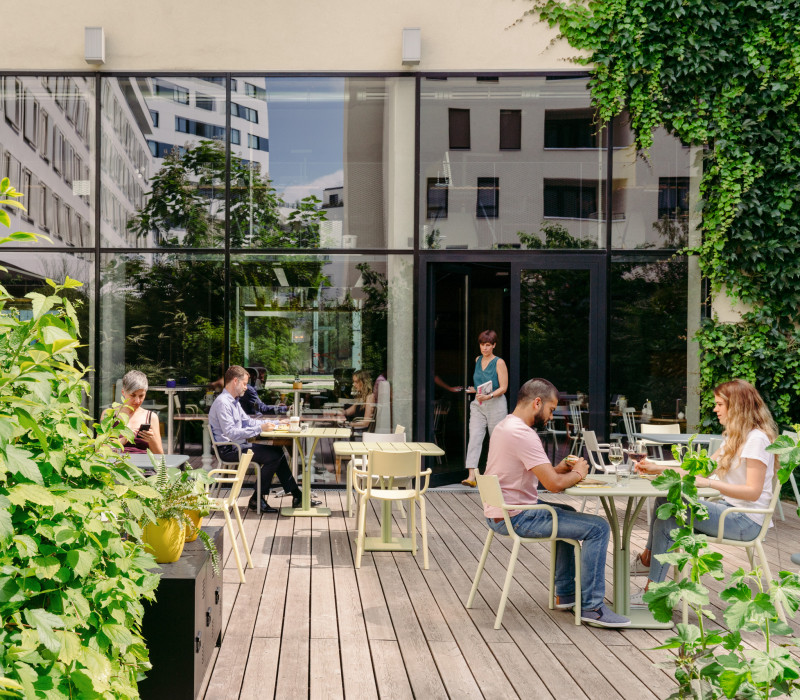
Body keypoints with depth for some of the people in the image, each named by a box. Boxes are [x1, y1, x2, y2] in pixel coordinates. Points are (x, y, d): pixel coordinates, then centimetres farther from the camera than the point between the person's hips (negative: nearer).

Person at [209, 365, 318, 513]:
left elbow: (247, 421, 24)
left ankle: (296, 495, 3)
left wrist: (271, 423, 14)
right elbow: (231, 433, -25)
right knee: (273, 456, -18)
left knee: (278, 451, 3)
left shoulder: (233, 401, 17)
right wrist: (260, 429, -25)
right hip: (228, 449, -10)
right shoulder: (222, 403, -17)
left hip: (237, 445, 10)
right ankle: (257, 500, -10)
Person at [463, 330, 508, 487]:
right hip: (478, 405, 5)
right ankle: (472, 476, -20)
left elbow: (503, 388, -11)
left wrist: (489, 396, -24)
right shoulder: (478, 360, 11)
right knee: (474, 437, -11)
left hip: (495, 405, -4)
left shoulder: (499, 363, -7)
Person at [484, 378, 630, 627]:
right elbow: (554, 484, -23)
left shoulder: (503, 426, 11)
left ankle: (565, 594, 33)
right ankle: (591, 606, -2)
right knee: (598, 527, -9)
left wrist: (560, 468, 8)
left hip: (500, 512, 11)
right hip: (516, 518, -11)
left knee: (567, 513, 33)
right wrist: (577, 473, -3)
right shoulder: (523, 434, -22)